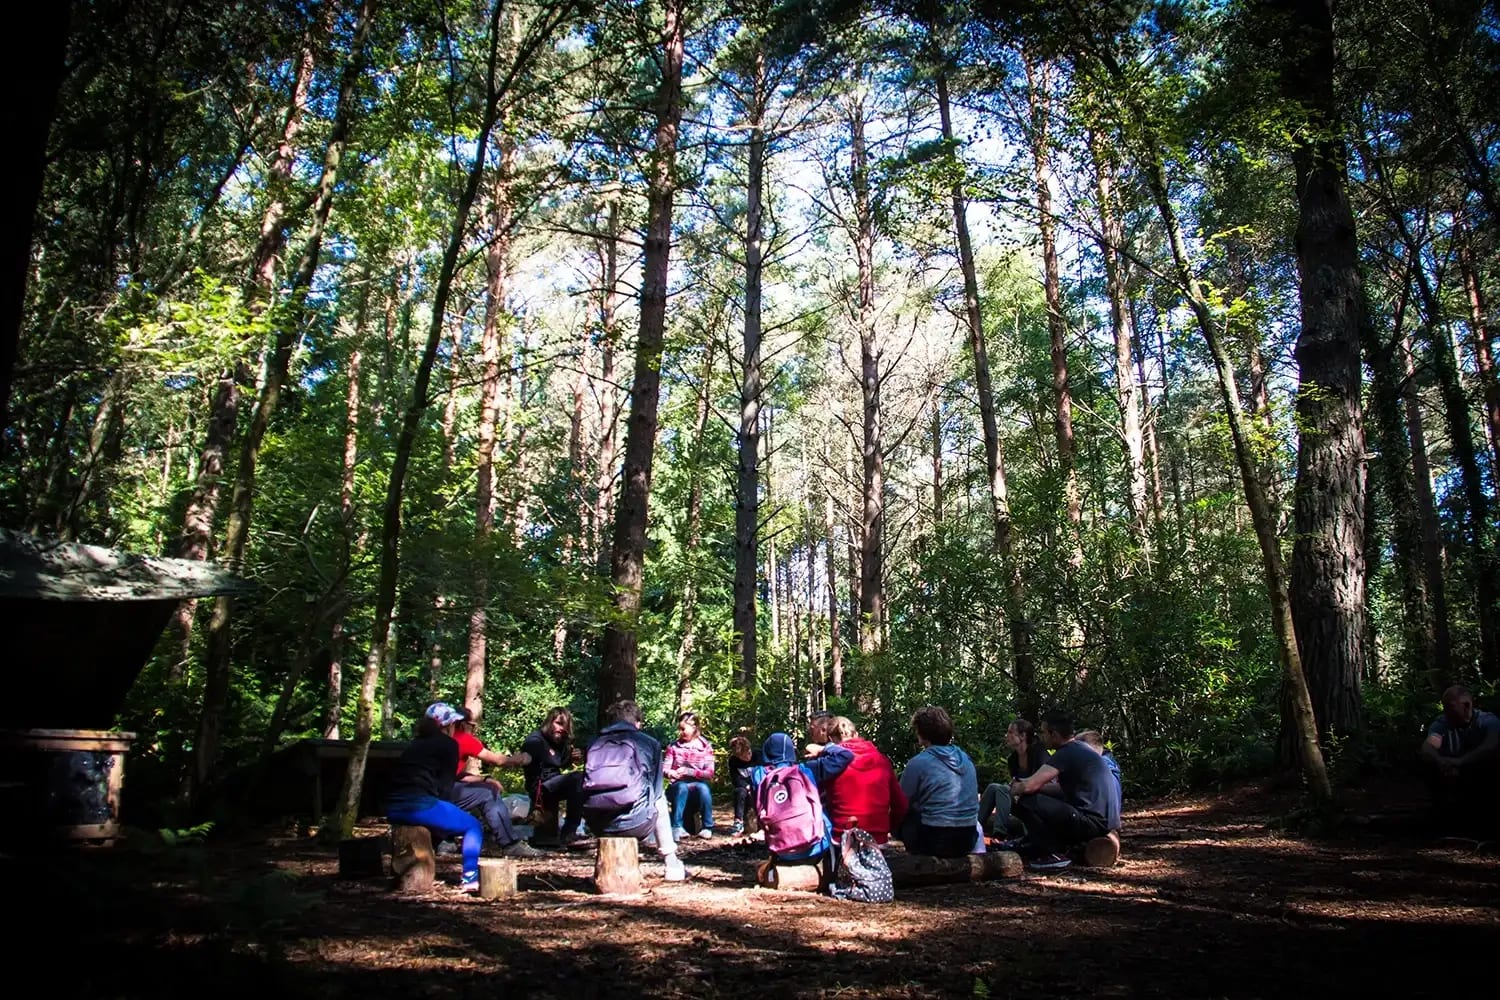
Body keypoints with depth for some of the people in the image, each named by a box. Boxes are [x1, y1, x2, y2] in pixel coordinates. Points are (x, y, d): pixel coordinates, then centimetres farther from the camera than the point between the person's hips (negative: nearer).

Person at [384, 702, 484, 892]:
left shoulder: (416, 743, 27)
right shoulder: (448, 744, 7)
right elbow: (445, 785, 5)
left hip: (392, 807, 7)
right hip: (419, 805, -7)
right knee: (473, 826, 7)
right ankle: (470, 878, -7)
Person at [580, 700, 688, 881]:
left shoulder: (594, 744, 15)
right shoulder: (649, 743, 10)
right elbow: (655, 790, 17)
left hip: (596, 824, 3)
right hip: (634, 822, -3)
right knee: (659, 797, 31)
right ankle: (672, 864, 30)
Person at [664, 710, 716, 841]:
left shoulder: (705, 746, 2)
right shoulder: (673, 746, 4)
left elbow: (709, 773, -7)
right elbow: (664, 768, -3)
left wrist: (688, 771, -20)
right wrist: (670, 773, -28)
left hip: (698, 786, 0)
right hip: (678, 786, 0)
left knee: (703, 787, -35)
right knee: (682, 787, -35)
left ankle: (707, 827, -20)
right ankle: (676, 827, -31)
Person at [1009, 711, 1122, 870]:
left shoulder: (1066, 754, -15)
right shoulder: (1079, 748, 14)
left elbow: (1030, 786, -22)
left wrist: (1015, 790, 2)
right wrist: (1021, 783, 17)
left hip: (1093, 823, -10)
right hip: (1105, 821, 10)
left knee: (1026, 802, -14)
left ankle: (1056, 854, -7)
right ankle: (1035, 845, 23)